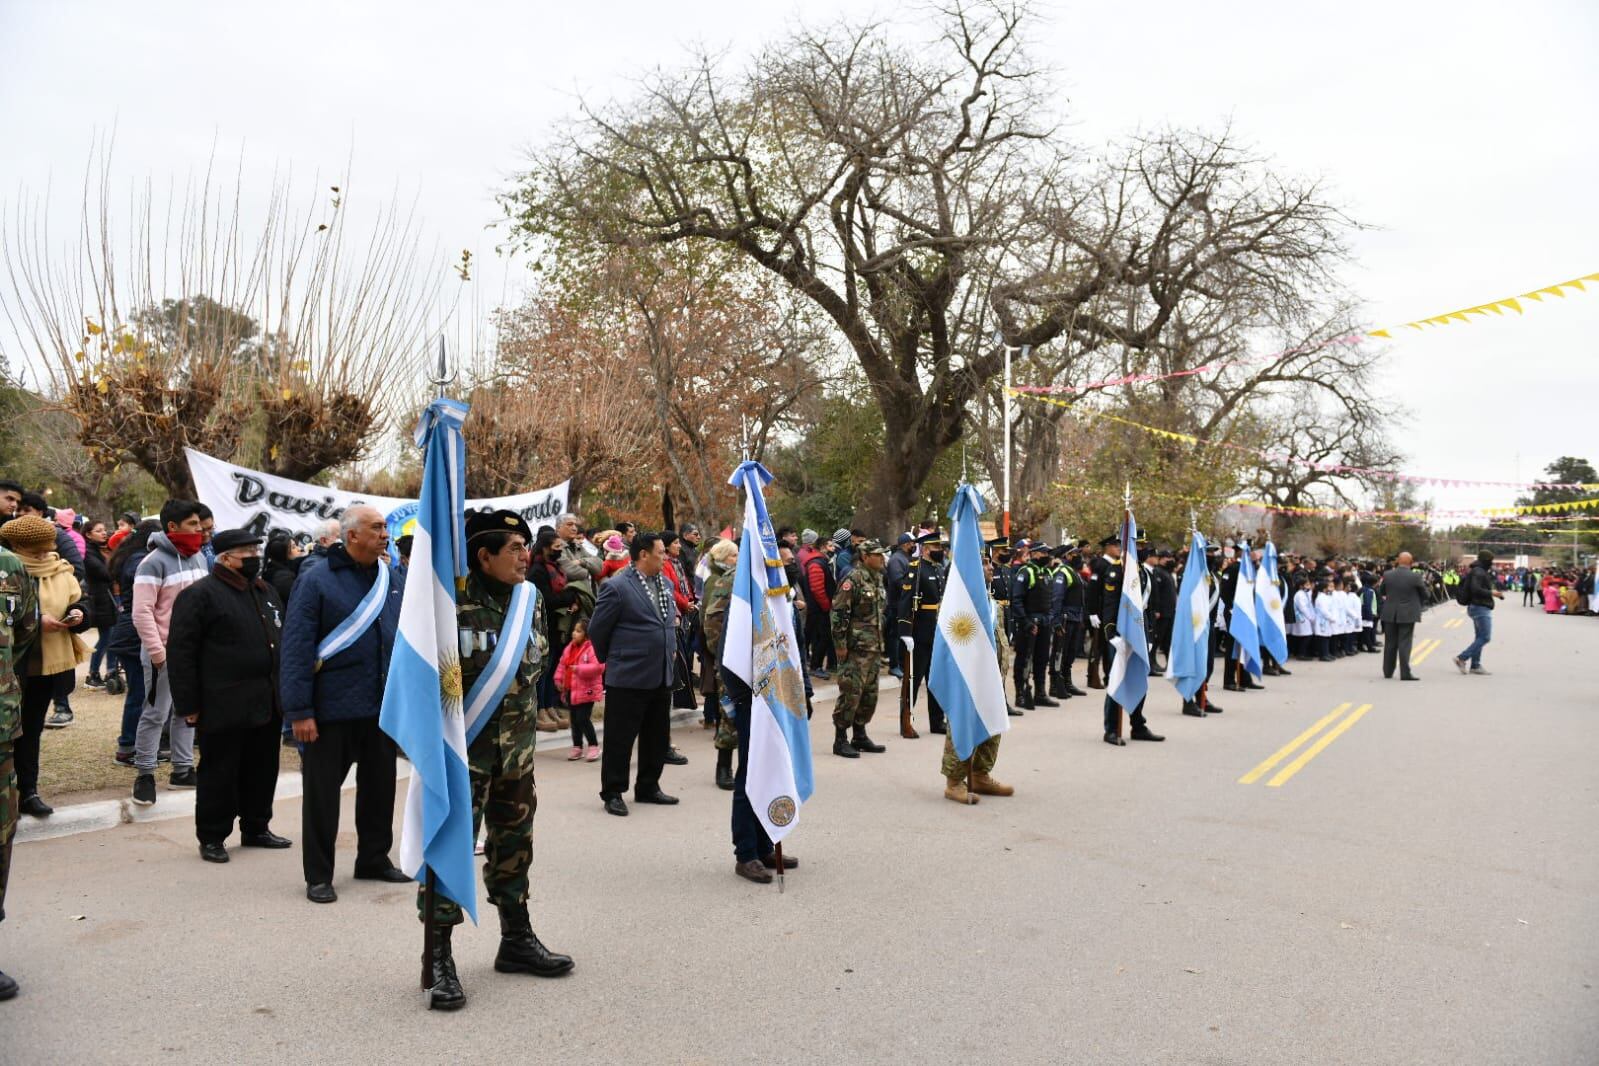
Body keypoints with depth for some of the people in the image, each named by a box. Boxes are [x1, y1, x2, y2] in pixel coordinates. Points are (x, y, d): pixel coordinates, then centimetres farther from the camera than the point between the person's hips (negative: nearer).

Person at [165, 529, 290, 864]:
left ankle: (256, 829, 28)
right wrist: (188, 705, -13)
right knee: (219, 773, 3)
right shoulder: (200, 594, -9)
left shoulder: (266, 592, 15)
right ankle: (212, 837, 16)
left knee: (262, 771, 14)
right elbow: (180, 652, -11)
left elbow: (282, 640, 21)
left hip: (267, 704, 7)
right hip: (224, 707, -7)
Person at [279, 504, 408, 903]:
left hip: (383, 705, 5)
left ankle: (374, 859, 32)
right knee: (322, 790, 6)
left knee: (380, 785, 16)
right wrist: (299, 711, -15)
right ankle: (318, 875, 19)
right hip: (331, 708, -5)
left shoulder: (394, 580, 6)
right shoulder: (316, 580, -10)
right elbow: (296, 647, -12)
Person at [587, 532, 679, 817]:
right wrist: (611, 659, 3)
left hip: (663, 675, 7)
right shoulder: (617, 587, -13)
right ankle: (613, 793, 12)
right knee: (620, 738, 1)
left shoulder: (665, 584, 10)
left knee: (657, 737, 14)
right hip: (629, 676, -7)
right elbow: (597, 629, -7)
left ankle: (648, 788, 27)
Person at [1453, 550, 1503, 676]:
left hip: (1478, 607, 11)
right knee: (1485, 637, -11)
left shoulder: (1481, 572, 17)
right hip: (1480, 608, -11)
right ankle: (1462, 658, -12)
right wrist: (1491, 593, -18)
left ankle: (1475, 665, 14)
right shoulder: (1478, 572, -16)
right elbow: (1475, 589, -27)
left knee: (1480, 637, 12)